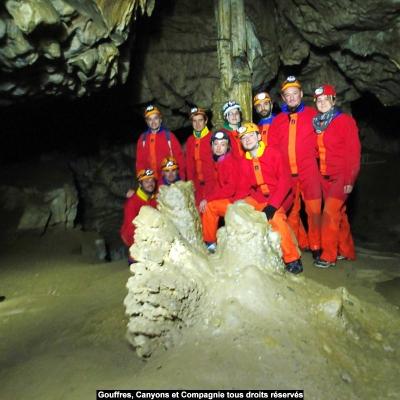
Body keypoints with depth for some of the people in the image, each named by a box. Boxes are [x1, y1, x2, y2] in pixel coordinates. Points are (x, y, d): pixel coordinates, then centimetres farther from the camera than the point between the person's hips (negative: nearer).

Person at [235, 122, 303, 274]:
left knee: (275, 216, -31)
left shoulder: (274, 153, -13)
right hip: (258, 197, 6)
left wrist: (272, 205, -30)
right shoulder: (243, 161, 3)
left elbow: (285, 181, -20)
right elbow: (243, 187, 5)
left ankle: (293, 259, -17)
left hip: (280, 197, -6)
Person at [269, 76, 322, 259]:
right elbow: (271, 147, 10)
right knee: (290, 211, 9)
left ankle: (315, 246, 10)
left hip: (309, 171, -3)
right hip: (286, 173, 3)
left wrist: (314, 156, -4)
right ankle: (301, 244, 25)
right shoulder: (278, 120, 12)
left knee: (314, 210, -5)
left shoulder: (312, 114, 5)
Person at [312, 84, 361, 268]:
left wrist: (350, 179, -15)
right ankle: (347, 251, 26)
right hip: (325, 176, 6)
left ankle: (328, 256, -6)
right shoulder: (317, 122, 10)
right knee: (338, 214, 13)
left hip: (341, 176, -6)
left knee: (330, 212, -14)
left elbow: (354, 151, -10)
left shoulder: (345, 120, -7)